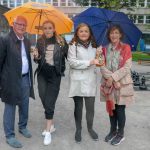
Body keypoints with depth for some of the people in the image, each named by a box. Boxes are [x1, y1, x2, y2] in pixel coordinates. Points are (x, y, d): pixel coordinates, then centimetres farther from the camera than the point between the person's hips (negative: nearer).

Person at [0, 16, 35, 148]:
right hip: (11, 80, -6)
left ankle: (23, 127, 39)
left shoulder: (27, 41, 10)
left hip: (25, 78, 6)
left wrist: (30, 77, 12)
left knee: (25, 106, 18)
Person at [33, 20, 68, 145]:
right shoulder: (40, 42, 5)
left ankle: (48, 131, 9)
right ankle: (51, 125, 27)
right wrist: (36, 57, -12)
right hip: (42, 74, 3)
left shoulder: (61, 41, -2)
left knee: (50, 102, -2)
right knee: (44, 100, 5)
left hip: (55, 74, -3)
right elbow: (38, 60, 8)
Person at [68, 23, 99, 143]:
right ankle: (78, 130, 25)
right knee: (78, 106, 9)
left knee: (90, 107, 6)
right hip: (78, 81, -3)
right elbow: (72, 62, -14)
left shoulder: (93, 46, 12)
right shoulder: (73, 45, -3)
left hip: (91, 80, 3)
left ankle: (90, 128, 27)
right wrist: (89, 62, -18)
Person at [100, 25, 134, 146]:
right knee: (111, 108, 13)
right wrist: (109, 78, -16)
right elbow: (102, 66, 0)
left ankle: (120, 134, 21)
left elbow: (127, 67, -11)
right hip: (108, 83, 4)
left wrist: (113, 78, -17)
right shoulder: (105, 49, 7)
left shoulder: (126, 47, -4)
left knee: (120, 109, 2)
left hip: (122, 83, -3)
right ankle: (113, 131, 31)